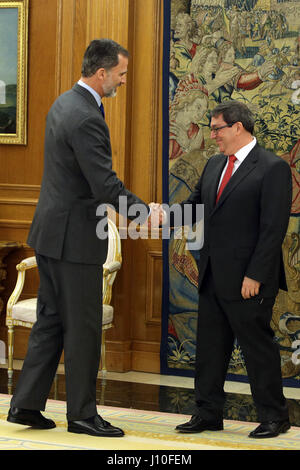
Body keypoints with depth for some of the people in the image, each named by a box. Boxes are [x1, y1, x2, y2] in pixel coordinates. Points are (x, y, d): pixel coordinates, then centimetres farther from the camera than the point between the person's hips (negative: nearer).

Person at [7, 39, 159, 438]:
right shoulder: (86, 119, -22)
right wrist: (145, 212, -11)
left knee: (51, 321, 14)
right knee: (83, 328, 1)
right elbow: (106, 186, -24)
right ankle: (82, 414, 10)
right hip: (75, 237, -10)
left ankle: (26, 404, 16)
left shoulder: (64, 103, 11)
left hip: (52, 232, 10)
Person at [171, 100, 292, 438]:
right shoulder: (214, 165, 14)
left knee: (257, 345, 1)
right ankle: (207, 414, 20)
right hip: (213, 277, 8)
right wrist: (166, 216, -5)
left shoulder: (272, 169, -11)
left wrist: (255, 276, -19)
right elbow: (196, 204, 17)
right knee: (210, 346, 11)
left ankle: (274, 417, 13)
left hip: (247, 280, -8)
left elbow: (274, 228, -15)